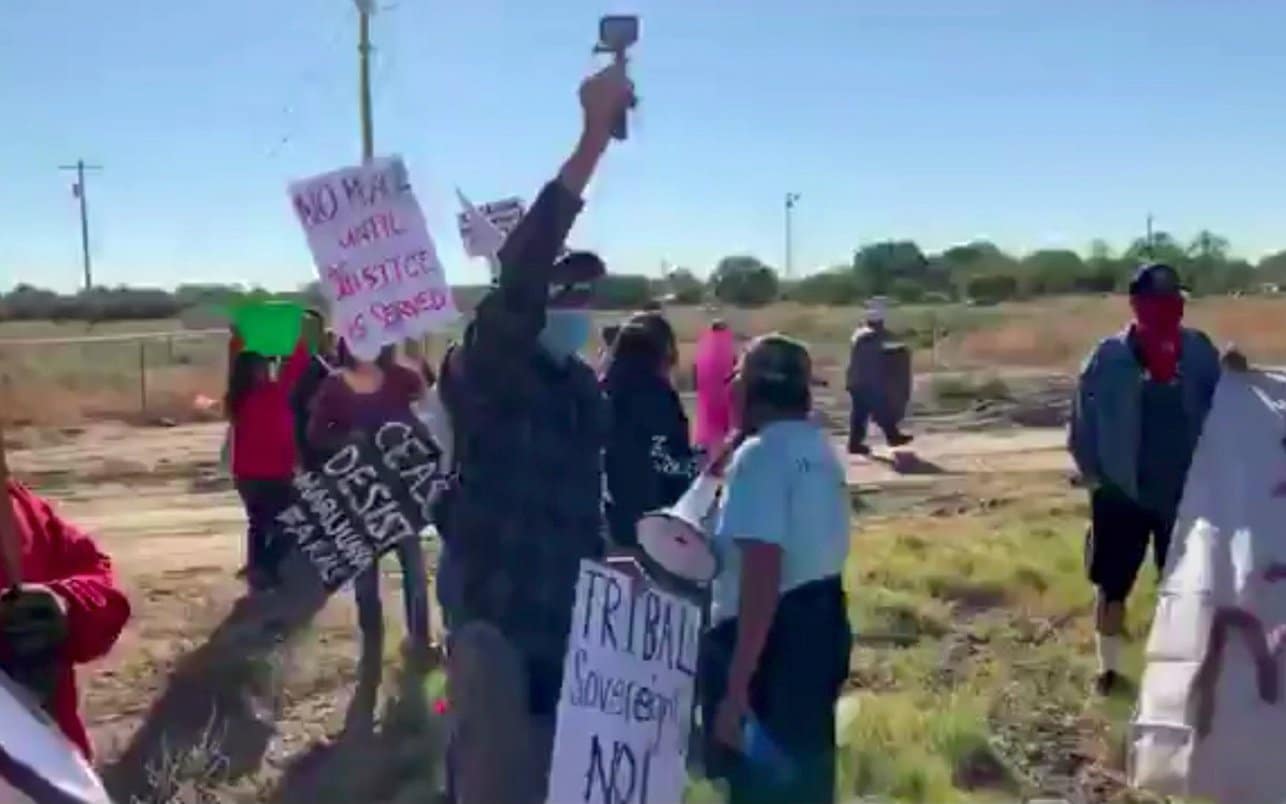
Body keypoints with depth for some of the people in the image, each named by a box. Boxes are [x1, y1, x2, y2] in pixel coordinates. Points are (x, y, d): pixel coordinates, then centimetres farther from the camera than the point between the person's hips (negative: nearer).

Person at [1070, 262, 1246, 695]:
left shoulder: (1198, 349, -1)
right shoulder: (1110, 356, -10)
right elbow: (1083, 417, -6)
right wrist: (1093, 473, -7)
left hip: (1185, 491, 3)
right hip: (1122, 493, -2)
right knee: (1113, 586, 9)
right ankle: (1108, 667, 28)